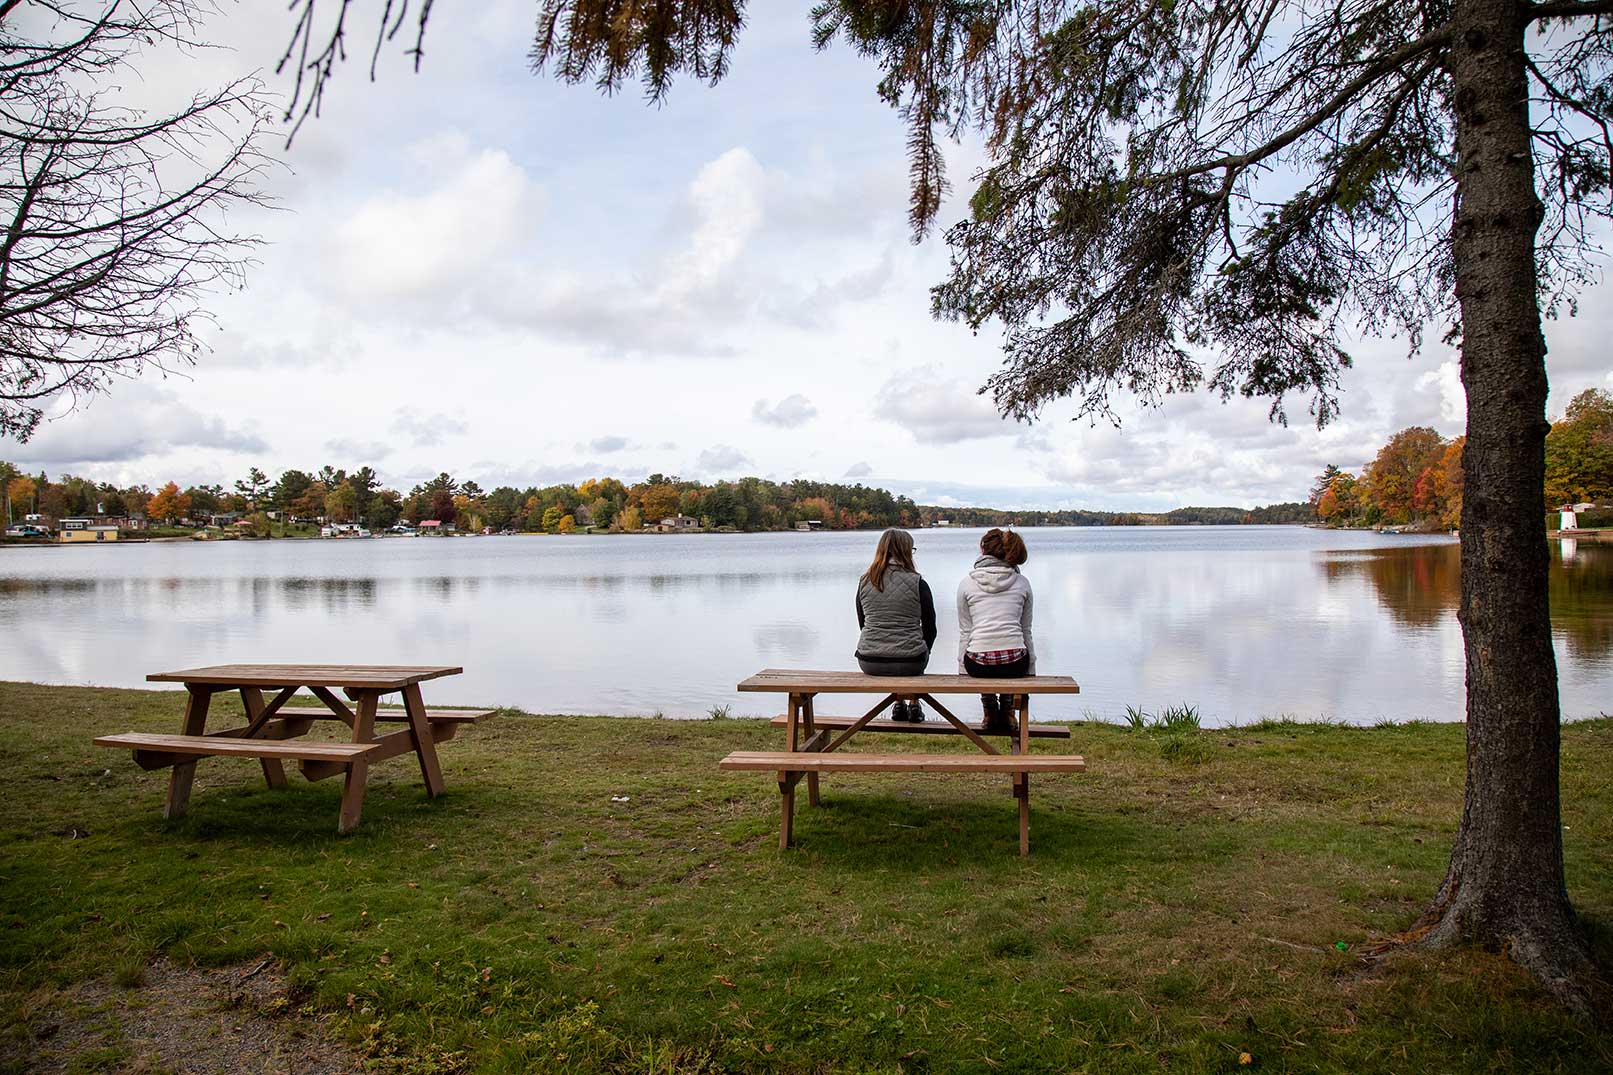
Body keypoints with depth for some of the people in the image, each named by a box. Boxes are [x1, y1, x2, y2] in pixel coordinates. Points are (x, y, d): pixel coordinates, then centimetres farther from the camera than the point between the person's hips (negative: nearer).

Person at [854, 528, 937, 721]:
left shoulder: (864, 582, 3)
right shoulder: (917, 583, -7)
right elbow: (930, 628, 0)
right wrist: (923, 652, 19)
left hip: (869, 663, 3)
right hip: (909, 662, -3)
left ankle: (899, 704, 36)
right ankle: (913, 704, 35)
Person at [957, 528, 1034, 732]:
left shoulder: (966, 583, 2)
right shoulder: (1022, 583, 6)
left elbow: (965, 632, 5)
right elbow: (1026, 631, 13)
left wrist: (962, 669, 15)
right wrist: (1031, 669, 24)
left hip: (978, 665, -1)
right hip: (1015, 663, 1)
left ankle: (990, 712, 29)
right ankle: (1007, 712, 32)